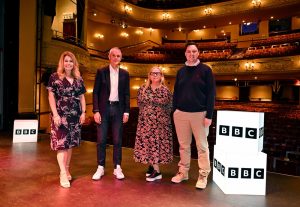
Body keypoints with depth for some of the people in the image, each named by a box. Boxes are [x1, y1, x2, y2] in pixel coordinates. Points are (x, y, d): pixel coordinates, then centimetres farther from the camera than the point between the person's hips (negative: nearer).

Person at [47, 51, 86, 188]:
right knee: (61, 143, -6)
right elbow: (51, 96, -4)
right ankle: (63, 174, -4)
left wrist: (83, 113, 5)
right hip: (61, 114, -4)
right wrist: (55, 114, -12)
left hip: (75, 115, 4)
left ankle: (66, 169, 22)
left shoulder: (78, 79, 11)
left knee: (71, 143, 9)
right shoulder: (55, 77, 0)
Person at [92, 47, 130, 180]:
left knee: (117, 140, 6)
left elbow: (126, 94, 8)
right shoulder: (101, 72, 2)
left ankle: (117, 168, 17)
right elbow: (95, 92, -1)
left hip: (118, 108, 1)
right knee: (101, 140, 3)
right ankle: (100, 168, 16)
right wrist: (96, 111, -8)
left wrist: (126, 112, 1)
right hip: (104, 108, -1)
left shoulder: (124, 74, 8)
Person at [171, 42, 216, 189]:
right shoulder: (181, 71, 12)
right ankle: (183, 172, 23)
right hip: (181, 113, 4)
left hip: (199, 114, -3)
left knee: (202, 146, 4)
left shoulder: (205, 70, 0)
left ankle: (203, 175, 14)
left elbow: (211, 93, -5)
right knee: (183, 145, 11)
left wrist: (209, 115, -11)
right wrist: (174, 111, 8)